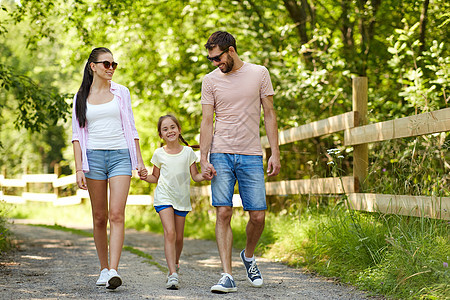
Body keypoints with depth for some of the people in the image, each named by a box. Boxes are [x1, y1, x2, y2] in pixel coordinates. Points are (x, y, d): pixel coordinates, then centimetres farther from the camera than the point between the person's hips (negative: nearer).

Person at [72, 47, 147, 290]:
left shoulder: (121, 92, 10)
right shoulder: (81, 97, 8)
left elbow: (131, 128, 13)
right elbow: (77, 135, 6)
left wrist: (139, 160, 7)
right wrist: (79, 168, -4)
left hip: (120, 156, -1)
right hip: (93, 156, 1)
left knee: (116, 215, -14)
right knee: (99, 217, 5)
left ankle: (114, 271, -22)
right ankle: (104, 269, 17)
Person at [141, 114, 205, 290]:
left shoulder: (187, 152, 2)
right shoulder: (159, 154, 2)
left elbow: (195, 176, 6)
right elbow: (156, 177, 12)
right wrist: (146, 177, -8)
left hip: (182, 198, 2)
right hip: (164, 197, -2)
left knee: (179, 237, 7)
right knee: (169, 233, -17)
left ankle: (175, 264, 36)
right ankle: (173, 275, -21)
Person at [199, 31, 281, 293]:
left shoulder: (259, 74, 4)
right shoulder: (211, 80, 5)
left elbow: (269, 115, 6)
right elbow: (207, 122, 5)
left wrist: (275, 153, -1)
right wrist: (203, 159, -4)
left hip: (251, 156, 0)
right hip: (221, 155, 0)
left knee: (258, 216, -2)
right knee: (223, 213, -8)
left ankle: (249, 256, 28)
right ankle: (228, 276, -6)